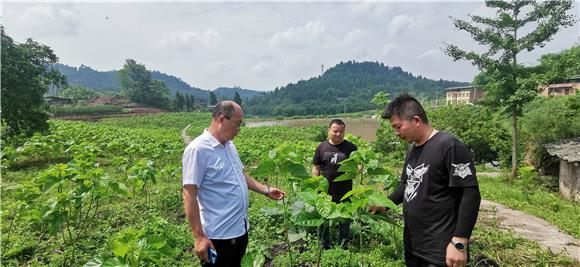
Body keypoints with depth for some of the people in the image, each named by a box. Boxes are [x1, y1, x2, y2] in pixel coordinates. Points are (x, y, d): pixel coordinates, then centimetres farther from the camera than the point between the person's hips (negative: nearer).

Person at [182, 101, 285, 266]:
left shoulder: (229, 145, 8)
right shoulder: (197, 149, -19)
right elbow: (189, 195, -21)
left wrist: (266, 190, 12)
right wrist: (199, 237, -21)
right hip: (219, 236, -8)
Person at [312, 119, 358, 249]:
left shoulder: (350, 147, -1)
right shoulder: (322, 147, 3)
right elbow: (316, 168, 7)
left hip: (344, 193, -1)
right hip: (325, 192, 1)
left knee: (344, 221, 11)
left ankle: (344, 246, 29)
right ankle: (324, 246, 30)